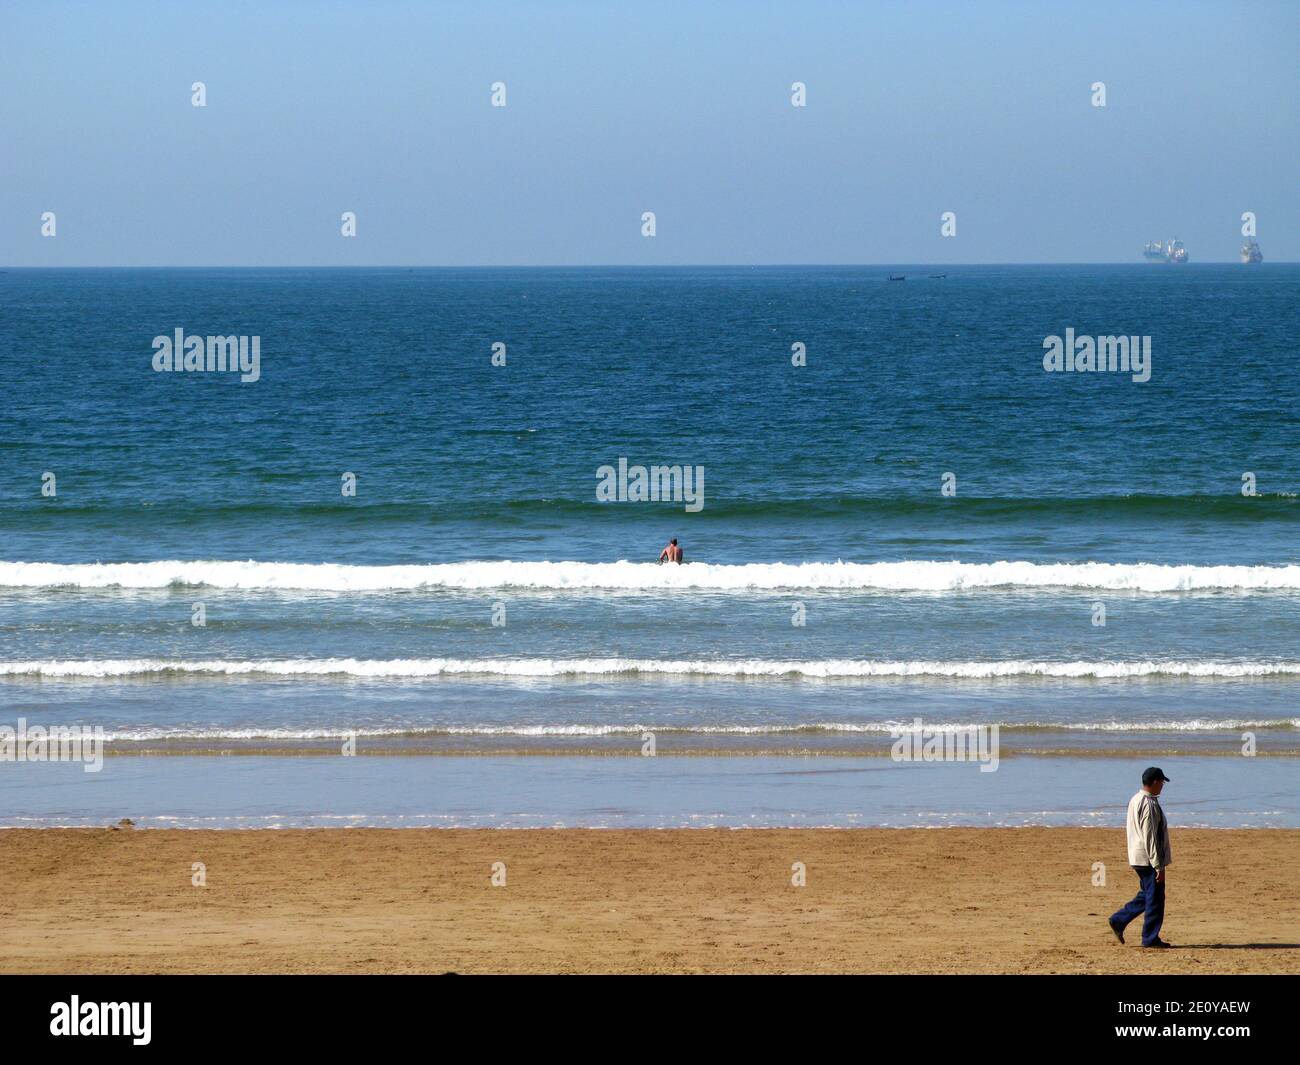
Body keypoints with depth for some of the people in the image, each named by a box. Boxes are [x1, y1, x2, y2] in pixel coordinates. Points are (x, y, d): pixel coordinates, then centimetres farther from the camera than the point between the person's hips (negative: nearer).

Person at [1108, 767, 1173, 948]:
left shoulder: (1135, 800, 12)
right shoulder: (1149, 804, -19)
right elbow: (1150, 838, -22)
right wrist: (1159, 866, -20)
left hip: (1137, 858, 9)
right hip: (1149, 858, -9)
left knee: (1147, 895, 20)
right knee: (1155, 899, -1)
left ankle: (1119, 920, 17)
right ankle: (1150, 938, 4)